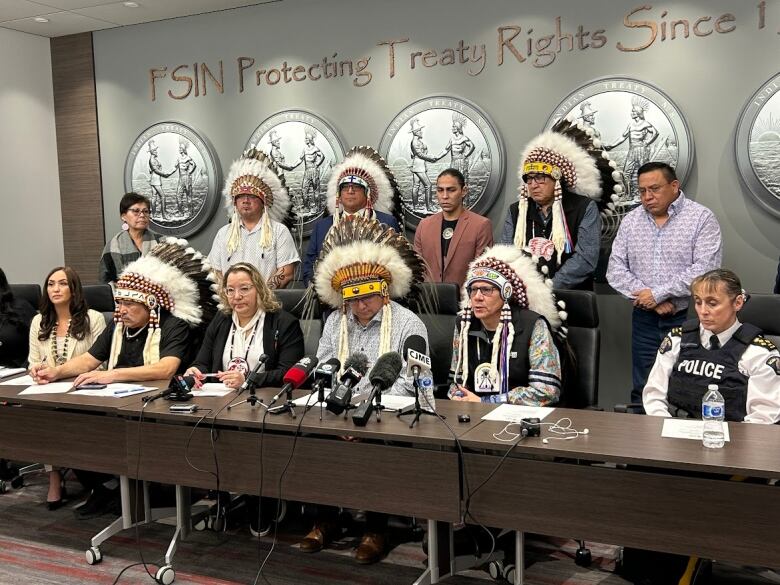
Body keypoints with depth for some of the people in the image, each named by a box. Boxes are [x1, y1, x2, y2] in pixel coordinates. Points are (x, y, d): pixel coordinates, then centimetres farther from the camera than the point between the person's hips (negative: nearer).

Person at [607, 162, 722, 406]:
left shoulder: (701, 218, -5)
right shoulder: (630, 220, 8)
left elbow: (705, 269, -16)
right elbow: (615, 270, 4)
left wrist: (657, 293, -15)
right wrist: (647, 298, -10)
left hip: (688, 317, -4)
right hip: (645, 319, 4)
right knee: (642, 392, 9)